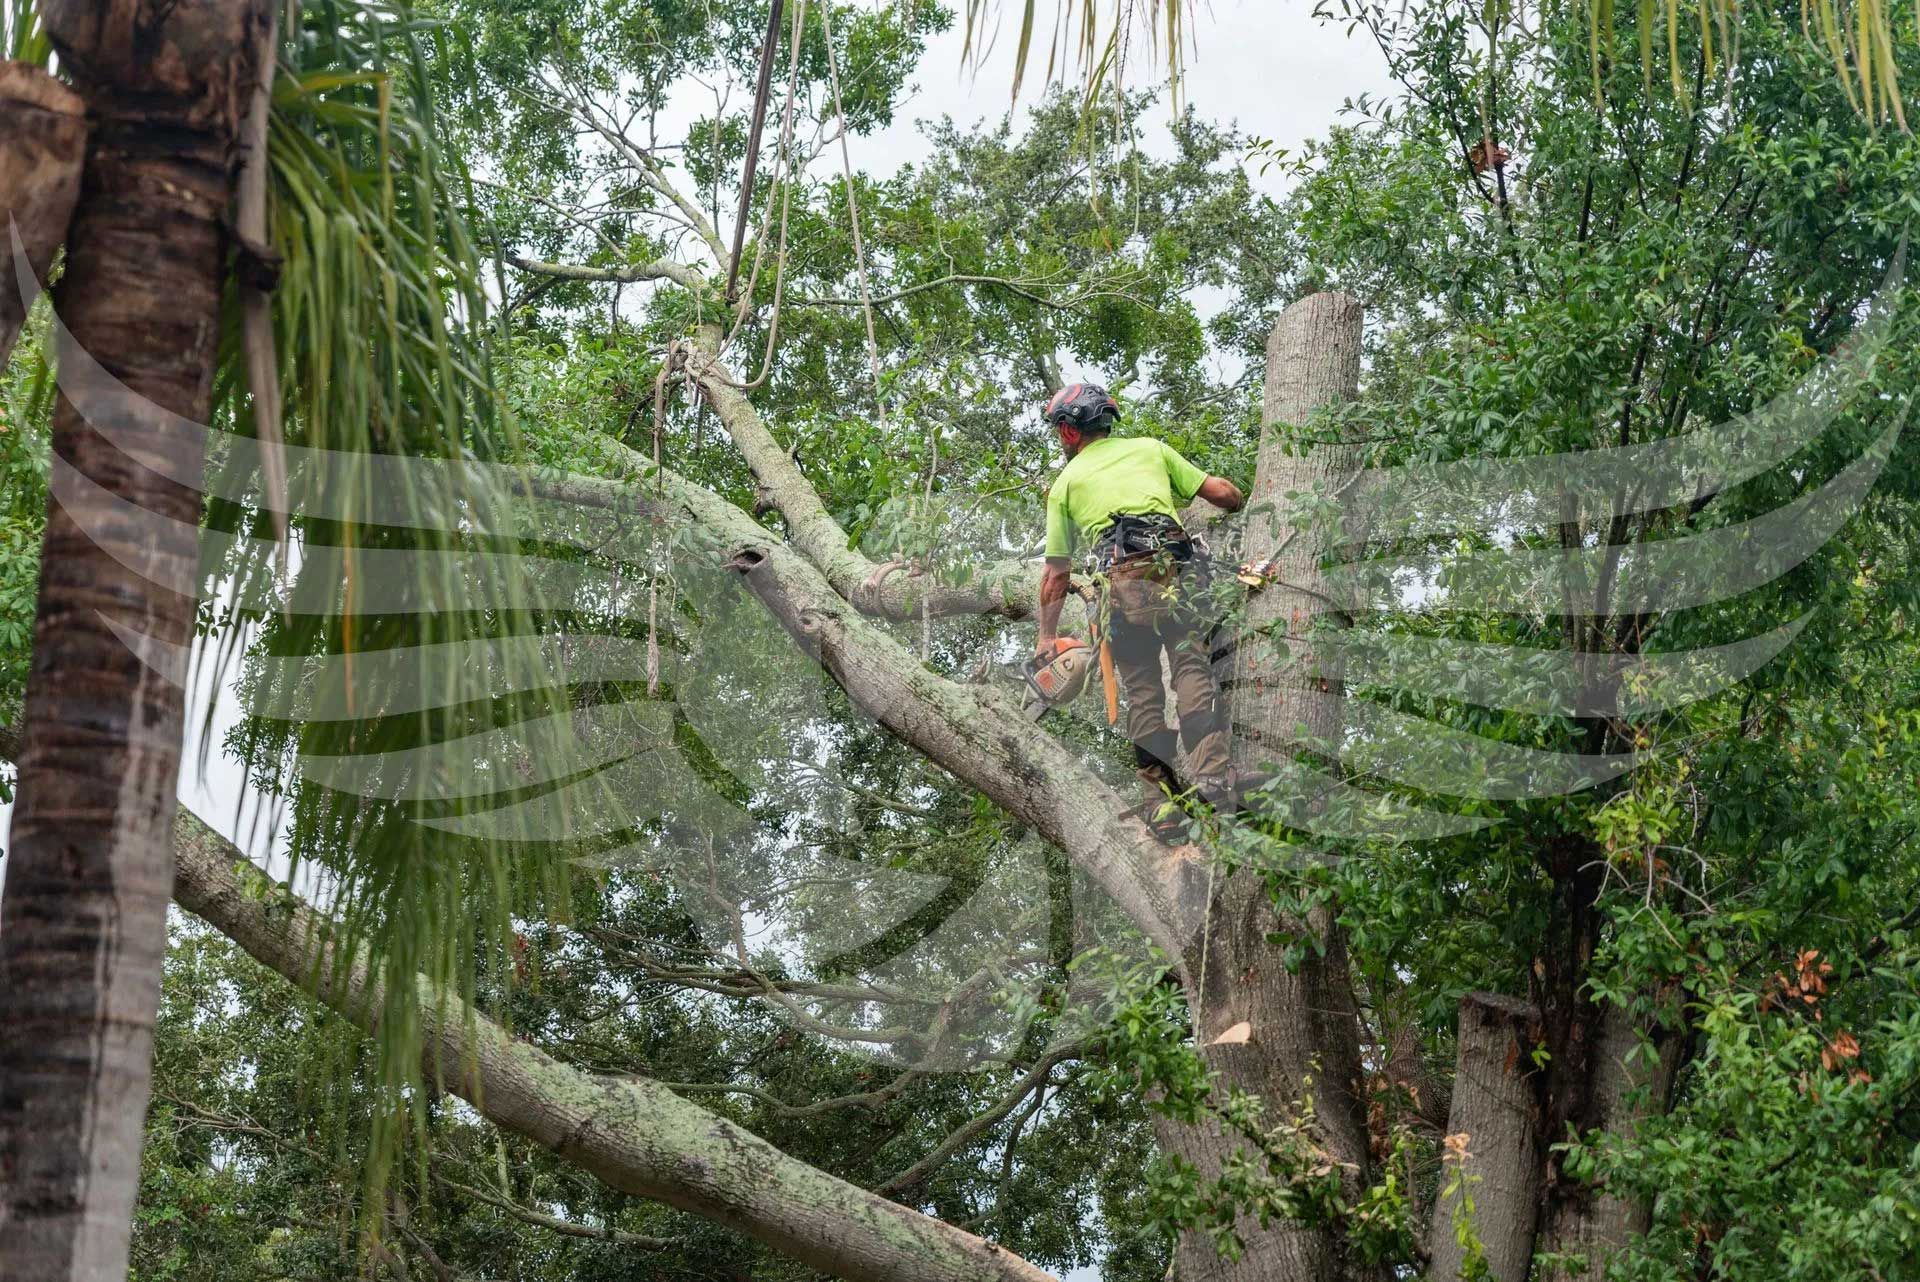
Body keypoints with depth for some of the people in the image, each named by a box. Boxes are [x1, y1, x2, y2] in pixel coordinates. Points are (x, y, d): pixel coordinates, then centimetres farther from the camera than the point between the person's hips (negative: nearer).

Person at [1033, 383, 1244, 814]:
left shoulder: (1065, 483, 20)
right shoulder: (1151, 449, 22)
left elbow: (1056, 574, 19)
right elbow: (1222, 493, 17)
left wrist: (1047, 637, 27)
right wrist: (1238, 506, 41)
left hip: (1122, 584, 0)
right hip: (1177, 574, 0)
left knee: (1142, 693, 7)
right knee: (1194, 673, -7)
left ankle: (1162, 798, 1)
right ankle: (1213, 782, -24)